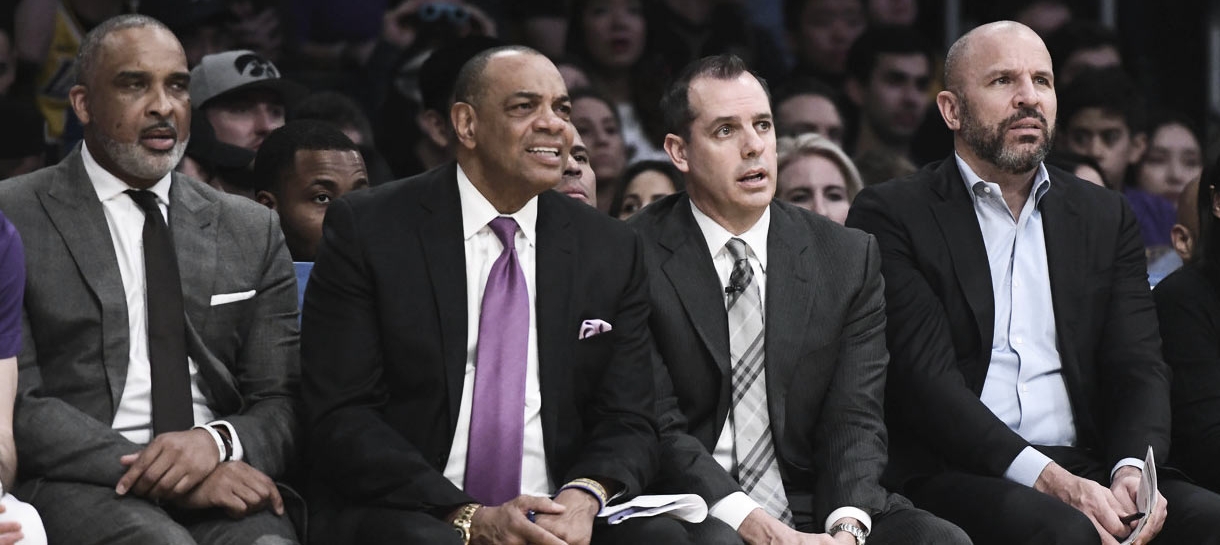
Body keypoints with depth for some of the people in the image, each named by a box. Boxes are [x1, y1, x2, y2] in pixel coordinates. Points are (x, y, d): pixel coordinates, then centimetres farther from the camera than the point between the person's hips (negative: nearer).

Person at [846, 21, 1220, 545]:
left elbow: (1137, 364, 10)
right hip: (955, 474, -5)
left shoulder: (1105, 217, 19)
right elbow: (923, 375, -8)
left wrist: (1133, 467, -13)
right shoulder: (891, 215, 4)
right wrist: (1047, 479, -20)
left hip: (1085, 472, 5)